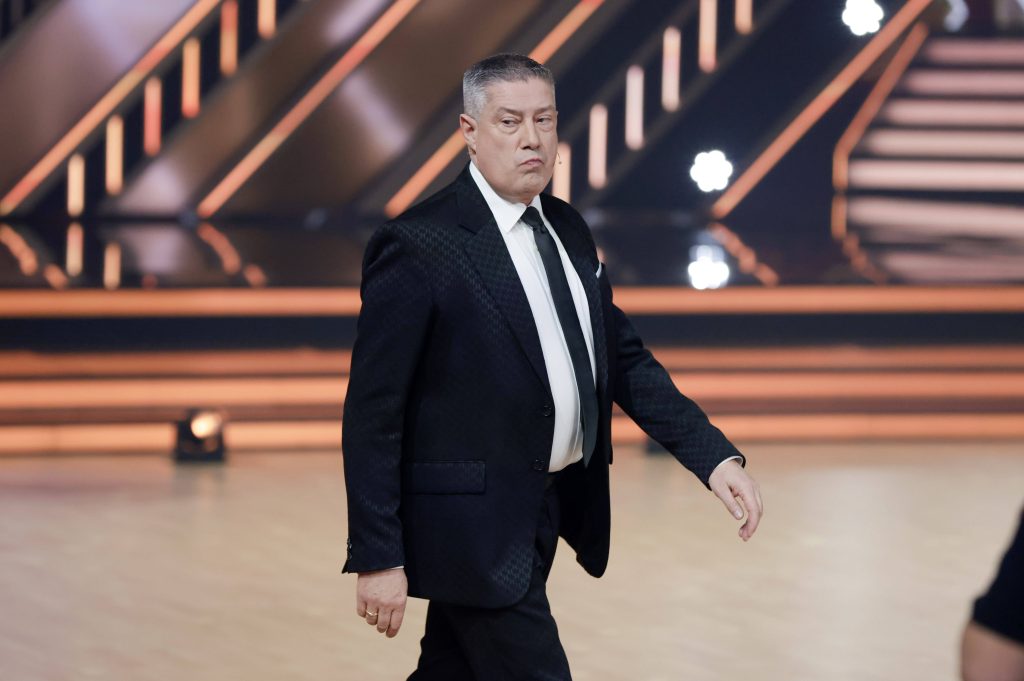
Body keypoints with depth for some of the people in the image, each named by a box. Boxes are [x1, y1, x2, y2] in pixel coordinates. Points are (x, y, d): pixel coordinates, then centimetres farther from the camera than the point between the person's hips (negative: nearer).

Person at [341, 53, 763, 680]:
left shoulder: (567, 230, 11)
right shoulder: (419, 246, -14)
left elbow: (626, 361, 14)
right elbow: (372, 412, -14)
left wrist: (716, 457, 2)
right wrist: (378, 557, -16)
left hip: (549, 508, 8)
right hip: (474, 526, -8)